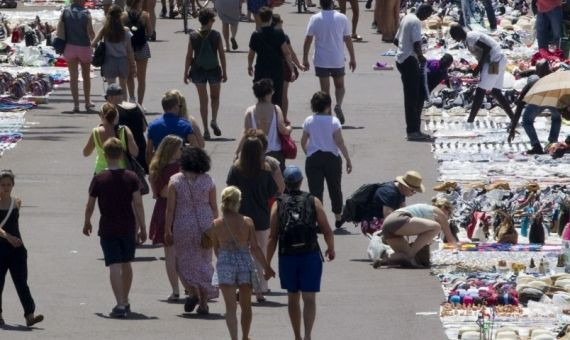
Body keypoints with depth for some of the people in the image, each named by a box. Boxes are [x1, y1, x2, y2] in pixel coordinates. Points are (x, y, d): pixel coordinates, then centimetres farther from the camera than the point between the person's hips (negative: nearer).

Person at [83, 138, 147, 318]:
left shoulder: (99, 179, -7)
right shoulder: (131, 178, -3)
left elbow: (90, 205, 1)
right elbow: (138, 204, -6)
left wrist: (87, 223, 18)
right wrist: (142, 228, 1)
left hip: (108, 229, -2)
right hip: (128, 227, 2)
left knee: (114, 266, -7)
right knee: (126, 264, 19)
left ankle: (120, 304, -19)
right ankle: (125, 301, 31)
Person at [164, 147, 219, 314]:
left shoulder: (175, 181, -5)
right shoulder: (208, 181, 0)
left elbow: (170, 208, -5)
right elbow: (214, 207, 4)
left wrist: (167, 230, 2)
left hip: (183, 225, -2)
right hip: (205, 225, 2)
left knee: (185, 262, 11)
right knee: (204, 263, 11)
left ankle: (193, 292, -11)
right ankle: (203, 303, 9)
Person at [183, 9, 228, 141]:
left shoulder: (193, 36, -6)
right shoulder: (216, 35, -9)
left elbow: (189, 56, -3)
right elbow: (222, 55, -5)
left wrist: (186, 72, 6)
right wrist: (224, 72, 4)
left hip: (198, 70, 1)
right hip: (214, 70, -1)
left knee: (203, 100, 9)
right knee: (215, 97, 20)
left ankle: (206, 130, 7)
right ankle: (214, 120, -2)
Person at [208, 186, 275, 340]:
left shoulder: (216, 224, -4)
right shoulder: (247, 222, -6)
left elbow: (216, 249, 6)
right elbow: (255, 248, -7)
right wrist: (267, 268, 0)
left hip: (225, 264, -1)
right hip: (245, 262, 1)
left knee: (230, 307, 0)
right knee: (246, 305, 18)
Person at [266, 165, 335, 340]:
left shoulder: (278, 205, 0)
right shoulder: (313, 202, -1)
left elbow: (273, 238, -3)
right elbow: (327, 230, -1)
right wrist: (331, 249, 18)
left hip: (287, 257, 1)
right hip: (310, 256, -1)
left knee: (293, 298, 17)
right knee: (309, 298, -1)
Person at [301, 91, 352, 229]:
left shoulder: (309, 121, -1)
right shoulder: (333, 121, -8)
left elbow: (303, 142, 5)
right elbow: (340, 142, -11)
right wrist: (348, 160, -5)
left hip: (313, 159, 1)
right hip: (331, 158, -1)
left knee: (315, 189, 0)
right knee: (335, 188, 16)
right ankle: (338, 217, 29)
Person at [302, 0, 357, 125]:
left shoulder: (315, 19, -6)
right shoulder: (342, 18, -4)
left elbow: (308, 40, -6)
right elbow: (348, 39, 0)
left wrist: (305, 59, 2)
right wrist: (352, 58, 9)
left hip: (321, 61, -1)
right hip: (338, 60, 1)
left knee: (325, 89, 7)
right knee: (340, 86, 17)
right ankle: (338, 105, -10)